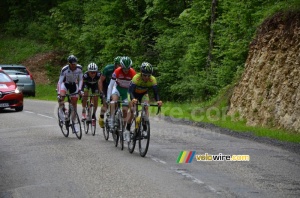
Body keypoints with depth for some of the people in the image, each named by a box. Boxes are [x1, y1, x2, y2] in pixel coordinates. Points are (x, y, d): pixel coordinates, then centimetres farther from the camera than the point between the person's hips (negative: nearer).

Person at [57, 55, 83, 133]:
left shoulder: (79, 68, -23)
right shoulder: (64, 70, -31)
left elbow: (80, 80, -12)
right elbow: (60, 82, -29)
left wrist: (79, 89, -25)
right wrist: (59, 93, -39)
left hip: (74, 85, 2)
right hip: (65, 83, -2)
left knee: (74, 103, -1)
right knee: (62, 96, -34)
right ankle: (61, 111, -10)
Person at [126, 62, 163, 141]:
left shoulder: (153, 79, -30)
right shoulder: (136, 78, -38)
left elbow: (156, 92, -33)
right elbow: (131, 91, -46)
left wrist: (158, 100, -54)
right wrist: (133, 99, -66)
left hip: (143, 93, 2)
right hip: (134, 93, -2)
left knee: (146, 107, -21)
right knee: (132, 110, -17)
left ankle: (145, 128, -16)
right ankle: (127, 130, -3)